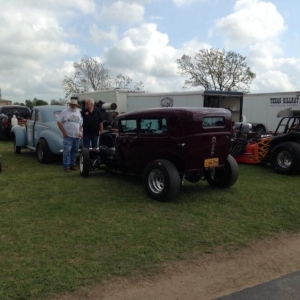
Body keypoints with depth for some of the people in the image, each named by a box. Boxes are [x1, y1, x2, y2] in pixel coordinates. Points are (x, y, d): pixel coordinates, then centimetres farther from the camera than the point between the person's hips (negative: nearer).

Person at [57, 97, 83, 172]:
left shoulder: (78, 112, 14)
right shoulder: (65, 111, 0)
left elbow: (81, 123, 20)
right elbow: (59, 122, -2)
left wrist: (80, 131, 7)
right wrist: (64, 132, -8)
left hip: (77, 136, 5)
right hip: (68, 135, -5)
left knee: (75, 151, 8)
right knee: (67, 151, -8)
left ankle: (73, 165, 18)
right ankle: (66, 166, -4)